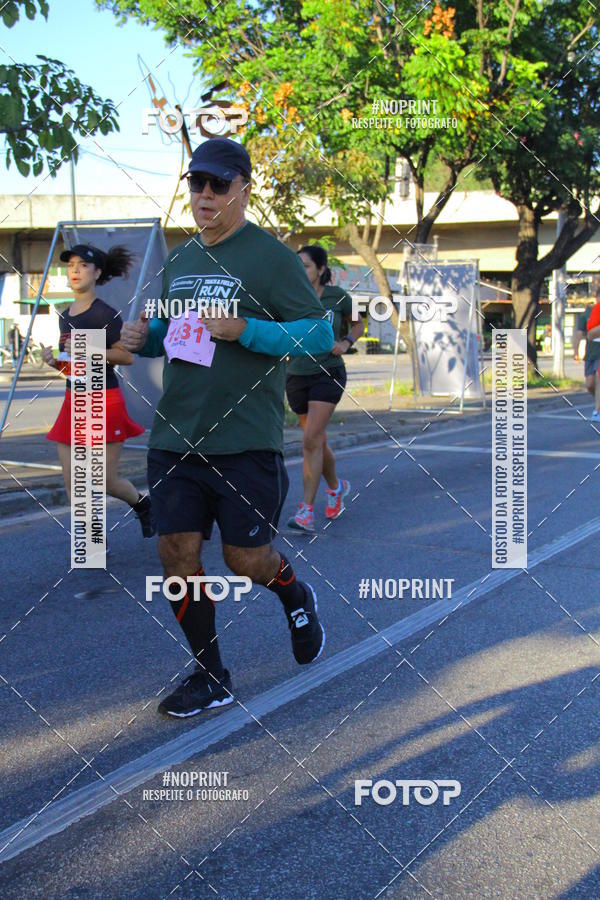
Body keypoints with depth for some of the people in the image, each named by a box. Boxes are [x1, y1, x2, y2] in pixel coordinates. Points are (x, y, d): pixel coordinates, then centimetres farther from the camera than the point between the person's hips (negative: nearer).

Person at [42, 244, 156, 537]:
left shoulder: (105, 314, -10)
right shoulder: (65, 317, 12)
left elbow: (127, 356, -14)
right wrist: (53, 360, 1)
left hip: (104, 400, -7)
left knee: (108, 481, -1)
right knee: (72, 483, 1)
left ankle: (144, 504, 31)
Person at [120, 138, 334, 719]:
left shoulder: (270, 256, -6)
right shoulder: (179, 260, 15)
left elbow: (320, 333, -9)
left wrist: (243, 329, -21)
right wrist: (144, 336, 5)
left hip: (245, 442, -6)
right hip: (174, 437, 6)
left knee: (247, 560, 1)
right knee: (177, 553, 3)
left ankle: (296, 598, 37)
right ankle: (209, 677, 19)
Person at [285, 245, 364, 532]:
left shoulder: (338, 296, -4)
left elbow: (357, 325, 12)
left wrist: (346, 343, -7)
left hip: (328, 374, -3)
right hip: (296, 376, 3)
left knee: (311, 440, -17)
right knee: (319, 442, 15)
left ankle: (307, 511, -17)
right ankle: (336, 487, 42)